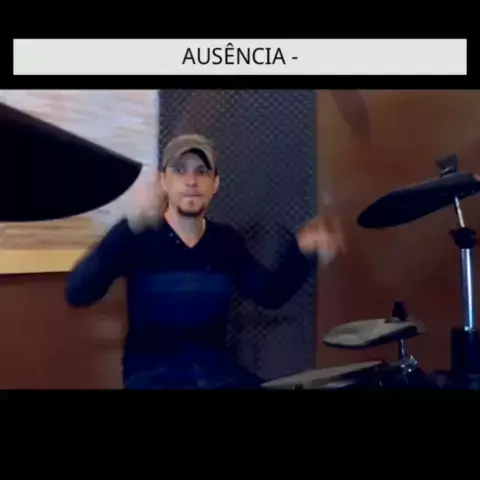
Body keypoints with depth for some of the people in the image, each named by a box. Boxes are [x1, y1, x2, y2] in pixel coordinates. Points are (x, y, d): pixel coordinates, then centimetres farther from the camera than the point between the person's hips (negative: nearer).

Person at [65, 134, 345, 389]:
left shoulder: (227, 240, 5)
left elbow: (270, 294, 11)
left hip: (218, 370, 4)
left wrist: (303, 253, -8)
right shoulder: (136, 235, -9)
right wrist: (131, 227, -34)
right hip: (152, 375, -4)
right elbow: (77, 294, -21)